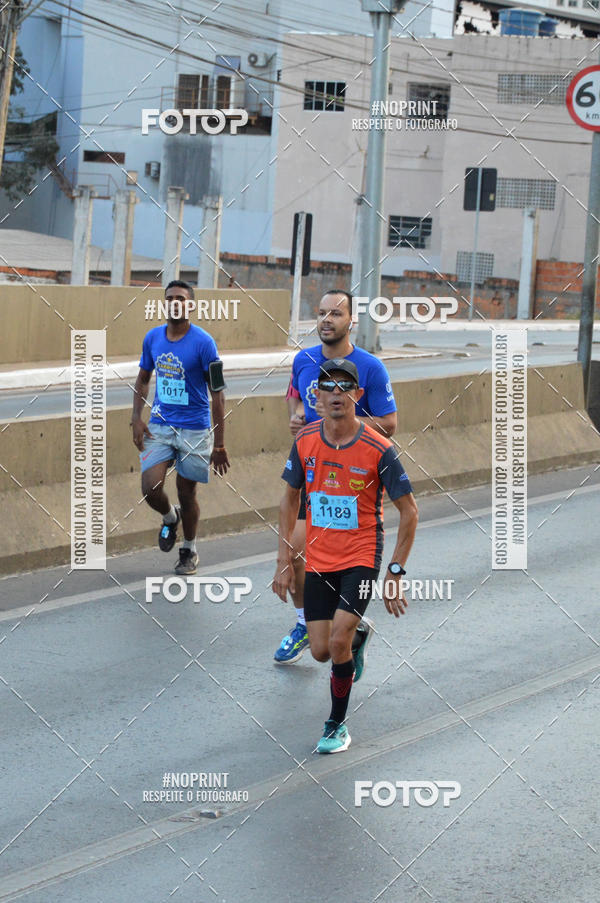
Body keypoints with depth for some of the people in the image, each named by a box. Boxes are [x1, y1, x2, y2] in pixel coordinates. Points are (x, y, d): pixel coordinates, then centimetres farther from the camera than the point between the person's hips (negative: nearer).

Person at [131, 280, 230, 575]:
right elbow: (143, 378, 18)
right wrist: (137, 418, 4)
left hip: (194, 430, -3)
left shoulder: (203, 342, -13)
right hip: (159, 427, 3)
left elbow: (217, 394, -10)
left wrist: (219, 445, -12)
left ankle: (189, 550, 29)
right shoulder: (153, 338, 1)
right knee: (150, 489, -10)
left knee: (187, 495, 6)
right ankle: (170, 517, 25)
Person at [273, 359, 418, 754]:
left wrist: (396, 572, -11)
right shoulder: (305, 441, -4)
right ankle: (357, 638, 39)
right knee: (321, 651, 2)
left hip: (362, 558, -4)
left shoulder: (379, 449, -15)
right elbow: (291, 498, 10)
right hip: (319, 560, 4)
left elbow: (409, 511, -7)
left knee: (338, 642, -18)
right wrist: (285, 561, 6)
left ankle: (338, 725, 3)